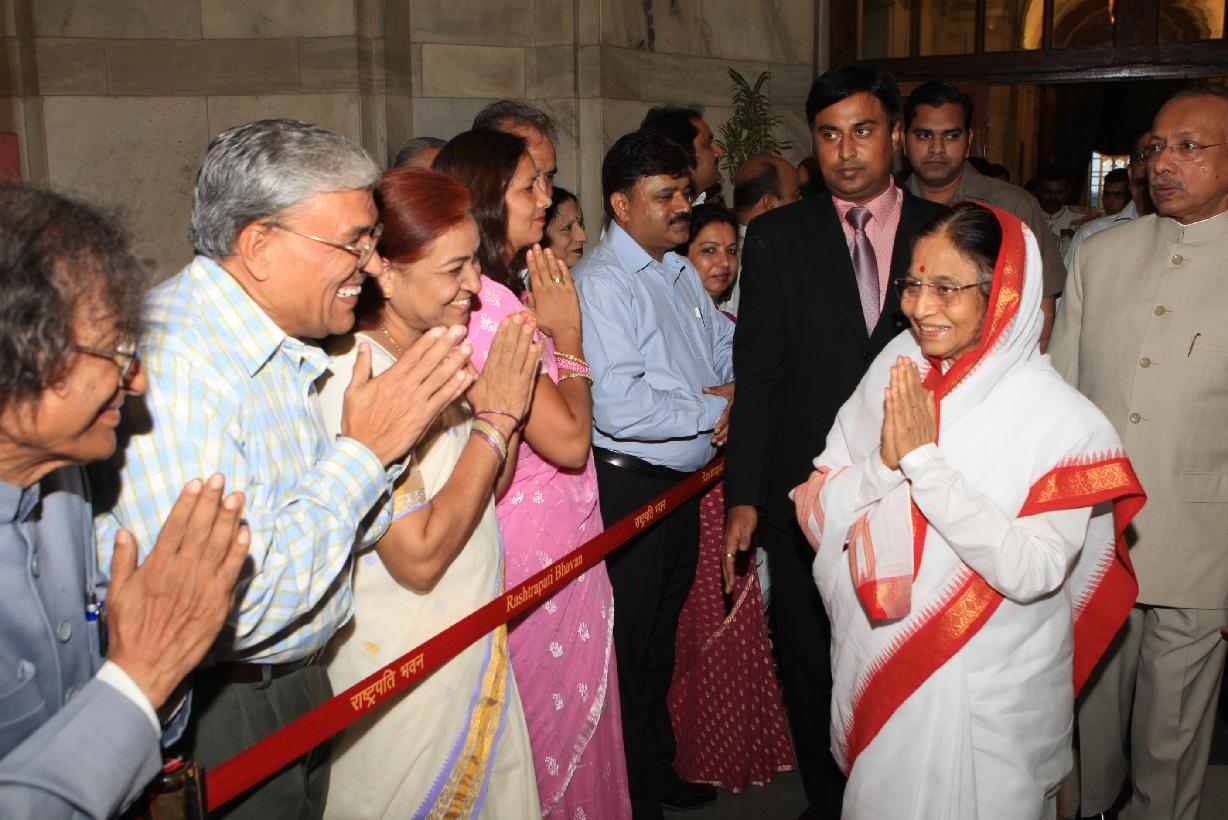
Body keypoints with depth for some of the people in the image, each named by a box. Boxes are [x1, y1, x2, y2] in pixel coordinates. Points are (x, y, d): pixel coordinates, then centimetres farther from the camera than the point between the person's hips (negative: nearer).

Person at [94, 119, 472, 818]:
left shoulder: (287, 348, 3)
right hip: (213, 719, -8)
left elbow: (348, 530, 6)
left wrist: (403, 429, -10)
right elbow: (225, 604, -33)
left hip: (298, 682, 8)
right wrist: (364, 451, -25)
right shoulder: (168, 359, -27)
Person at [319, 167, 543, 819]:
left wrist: (501, 404, -7)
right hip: (405, 668, -8)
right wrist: (495, 418, -21)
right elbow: (419, 557, -26)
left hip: (474, 644, 8)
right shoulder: (353, 381, -24)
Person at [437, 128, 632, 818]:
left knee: (564, 720, 22)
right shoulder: (486, 305, -21)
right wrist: (568, 335, -12)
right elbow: (569, 439, -23)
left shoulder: (497, 298, 11)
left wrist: (549, 329, 6)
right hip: (543, 548, -10)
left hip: (559, 540, 10)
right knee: (555, 722, 7)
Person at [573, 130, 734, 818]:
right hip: (631, 485, -9)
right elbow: (618, 406, -29)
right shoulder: (602, 280, -18)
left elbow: (730, 344, 20)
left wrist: (737, 387, -3)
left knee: (663, 634, 22)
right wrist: (712, 412, -16)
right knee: (629, 647, 6)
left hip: (685, 484, 9)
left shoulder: (682, 272, 10)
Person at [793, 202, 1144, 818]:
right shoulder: (894, 371, -6)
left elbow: (1030, 573, -25)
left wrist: (925, 460, -25)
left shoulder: (1062, 419, -17)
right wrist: (883, 463, -24)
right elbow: (816, 511, -5)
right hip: (873, 669, 4)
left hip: (983, 703, -3)